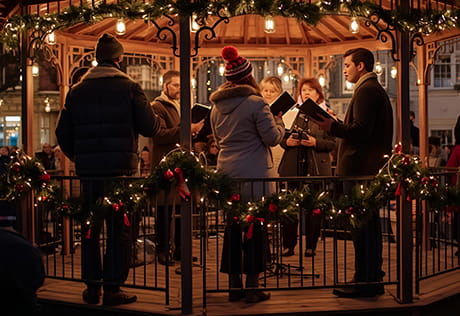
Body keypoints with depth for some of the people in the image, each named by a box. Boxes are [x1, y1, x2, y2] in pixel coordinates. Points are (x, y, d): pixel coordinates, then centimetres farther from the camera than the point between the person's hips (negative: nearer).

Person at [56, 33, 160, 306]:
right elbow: (150, 127, -7)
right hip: (121, 170, -3)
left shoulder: (77, 90, 6)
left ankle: (92, 286, 19)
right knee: (120, 229, 5)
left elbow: (63, 133, 6)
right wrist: (157, 118, 15)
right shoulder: (129, 87, -4)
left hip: (88, 170, 3)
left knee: (90, 229, 13)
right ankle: (112, 288, 6)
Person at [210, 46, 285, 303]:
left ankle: (234, 286, 18)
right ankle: (252, 288, 6)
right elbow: (272, 137, -8)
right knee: (255, 229, 2)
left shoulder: (217, 106, 9)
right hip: (254, 175, -6)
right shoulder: (256, 103, -11)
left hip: (226, 174, 6)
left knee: (233, 229, 11)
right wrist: (279, 121, 10)